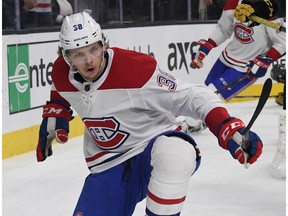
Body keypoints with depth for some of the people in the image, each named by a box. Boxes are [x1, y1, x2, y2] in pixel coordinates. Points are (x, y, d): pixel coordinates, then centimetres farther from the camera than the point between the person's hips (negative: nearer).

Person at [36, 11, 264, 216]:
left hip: (155, 147, -5)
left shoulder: (136, 68, -25)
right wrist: (53, 118, 7)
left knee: (174, 153, -41)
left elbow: (193, 96, -24)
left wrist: (231, 130, -35)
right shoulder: (62, 74, -7)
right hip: (109, 165, 5)